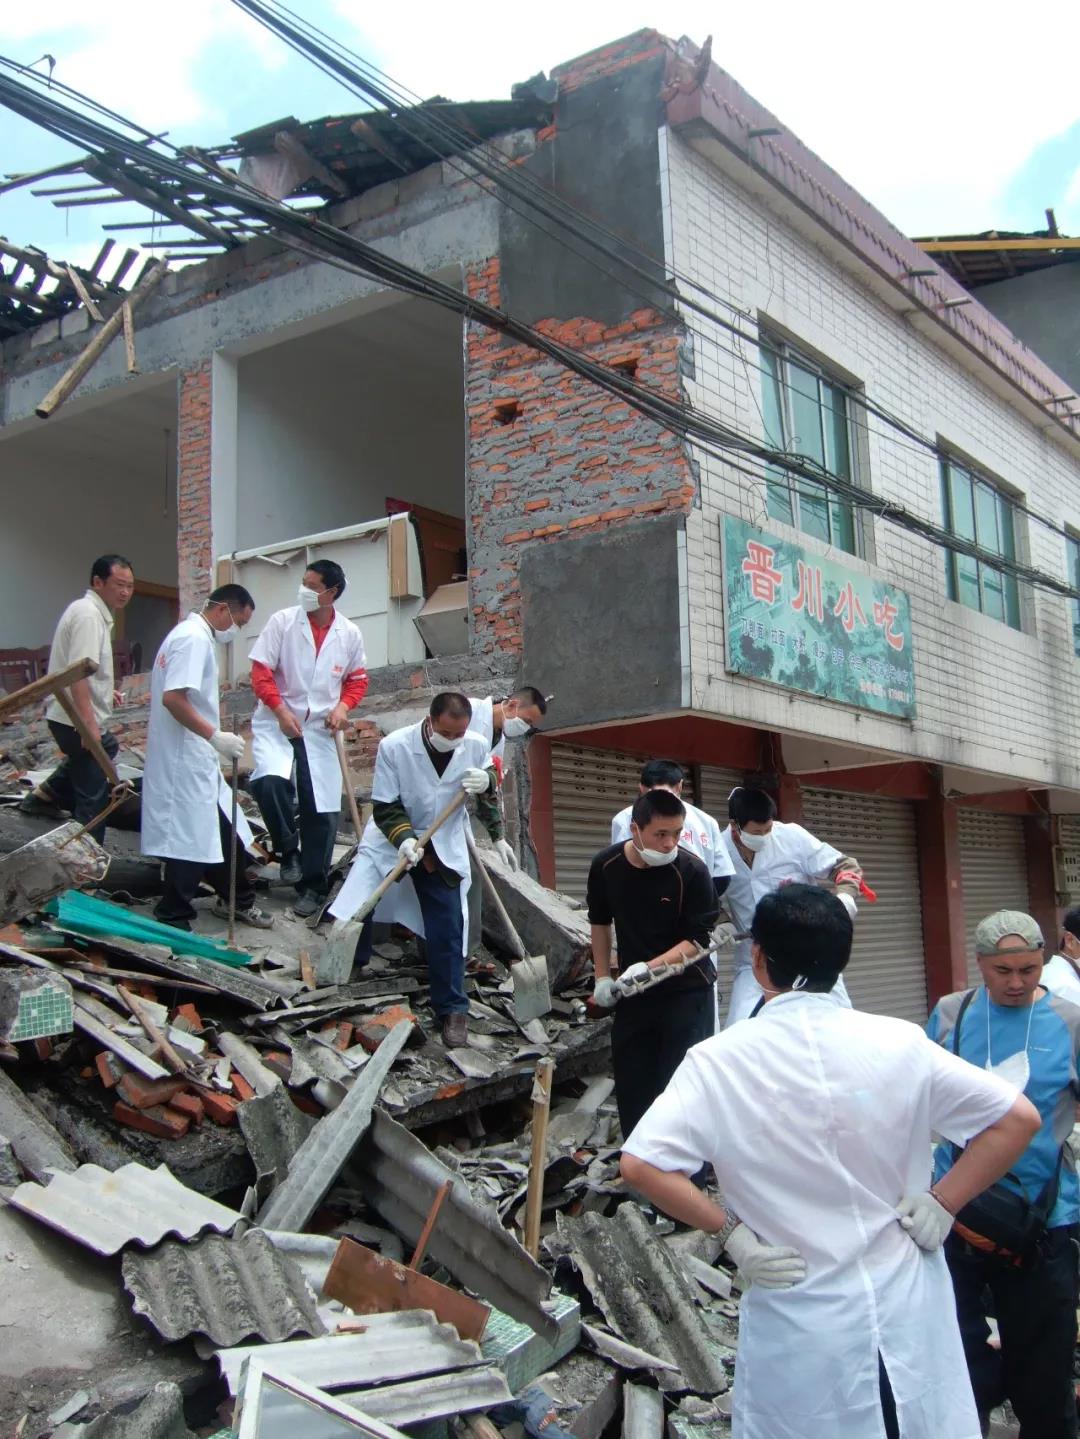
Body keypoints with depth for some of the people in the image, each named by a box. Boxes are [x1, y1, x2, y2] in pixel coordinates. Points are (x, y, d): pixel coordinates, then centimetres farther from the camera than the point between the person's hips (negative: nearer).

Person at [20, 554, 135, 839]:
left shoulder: (95, 612, 12)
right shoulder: (88, 615, -19)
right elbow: (77, 671, -29)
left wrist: (104, 691, 25)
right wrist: (89, 722, -31)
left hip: (79, 718, 10)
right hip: (79, 721, -10)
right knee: (92, 798, -1)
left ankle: (49, 793, 32)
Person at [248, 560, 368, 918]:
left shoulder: (349, 633, 1)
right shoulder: (282, 621, -6)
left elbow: (357, 679, 13)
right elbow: (260, 671, -6)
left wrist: (342, 706, -6)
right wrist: (280, 709, -17)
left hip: (319, 728, 2)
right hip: (276, 722, -2)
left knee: (321, 810, 3)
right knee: (270, 781, -29)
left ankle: (312, 886, 18)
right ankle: (288, 851, -4)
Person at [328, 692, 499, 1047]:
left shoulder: (476, 745, -15)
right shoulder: (394, 746, -22)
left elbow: (492, 773, 6)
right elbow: (385, 806, -17)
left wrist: (487, 780, -19)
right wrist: (404, 838, -35)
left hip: (444, 848, 1)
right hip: (390, 839, -1)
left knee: (447, 930, 0)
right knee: (356, 910, -6)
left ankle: (452, 1010, 15)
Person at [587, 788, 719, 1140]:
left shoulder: (691, 870, -19)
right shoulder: (606, 866, -7)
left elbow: (696, 941, -17)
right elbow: (600, 922, 10)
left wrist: (648, 967, -29)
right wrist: (602, 978, 9)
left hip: (687, 991, -4)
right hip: (633, 992, 4)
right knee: (630, 1080, 11)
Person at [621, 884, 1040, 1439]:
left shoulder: (717, 1062, -11)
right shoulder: (899, 1044, -7)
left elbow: (640, 1164, -18)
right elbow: (1018, 1118, -5)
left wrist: (729, 1229, -9)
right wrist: (943, 1202, -2)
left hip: (797, 1326, -1)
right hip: (908, 1310, 2)